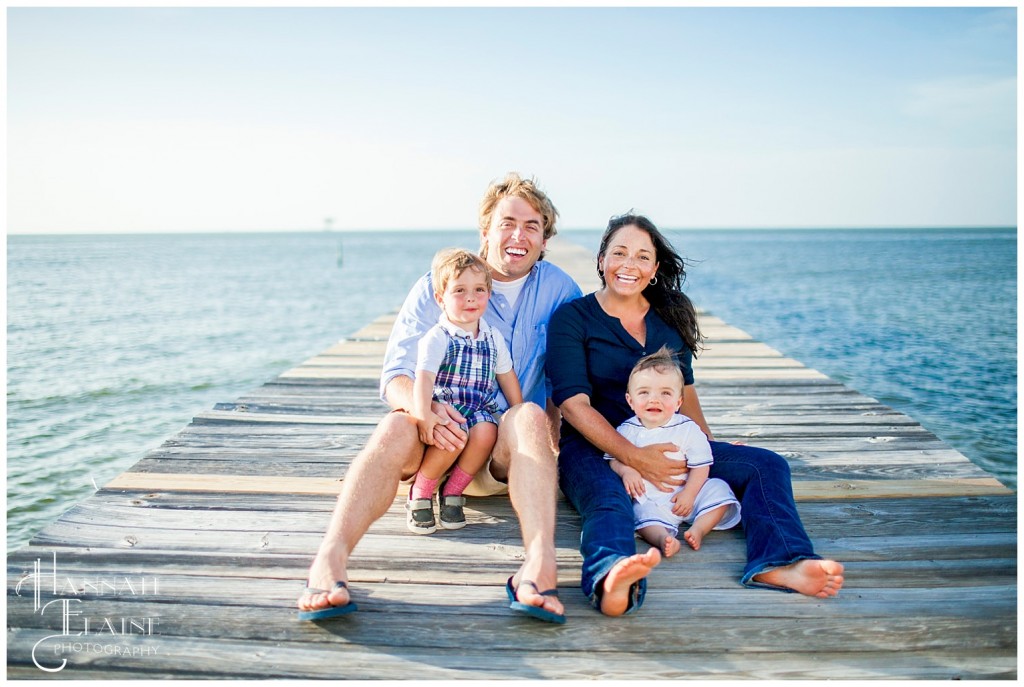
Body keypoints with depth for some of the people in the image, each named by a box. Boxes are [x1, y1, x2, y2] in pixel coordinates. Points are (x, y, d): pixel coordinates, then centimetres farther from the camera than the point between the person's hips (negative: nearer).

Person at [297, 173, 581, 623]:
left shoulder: (559, 290, 7)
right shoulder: (435, 288, 3)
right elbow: (396, 376, -6)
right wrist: (425, 407, -29)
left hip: (509, 453, 0)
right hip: (442, 437, 0)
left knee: (528, 415, -33)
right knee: (398, 424, -32)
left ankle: (538, 565, -51)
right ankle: (330, 560, -47)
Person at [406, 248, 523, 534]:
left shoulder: (493, 338, 9)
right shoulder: (437, 338, -8)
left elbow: (507, 378, 18)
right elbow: (423, 377, -20)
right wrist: (423, 414, -35)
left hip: (480, 410, 4)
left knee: (486, 432, -29)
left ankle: (453, 492, -9)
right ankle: (420, 494, -9)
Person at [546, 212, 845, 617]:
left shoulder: (670, 317, 12)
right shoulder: (572, 318, -4)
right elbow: (574, 404, -13)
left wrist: (708, 444, 10)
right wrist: (634, 457, -23)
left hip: (664, 444, 6)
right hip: (592, 447, -5)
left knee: (766, 465, -12)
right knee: (608, 503, -39)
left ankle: (779, 565, -38)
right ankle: (613, 579, -70)